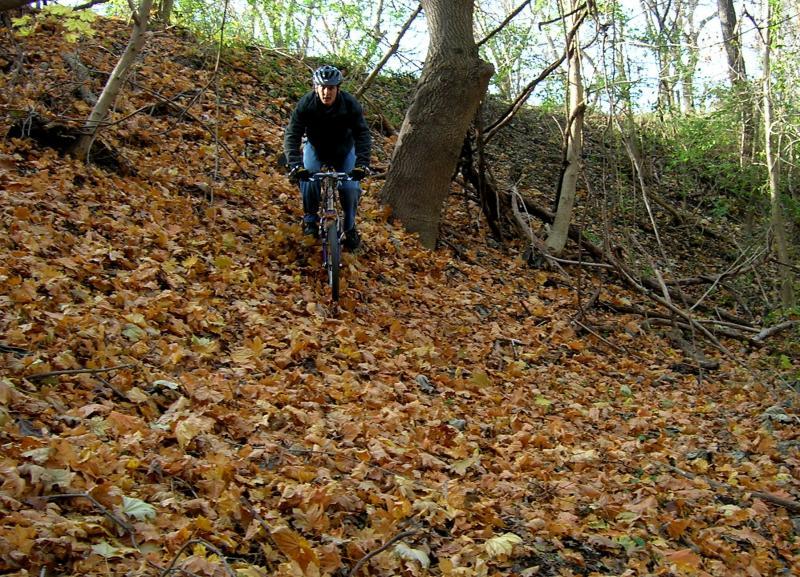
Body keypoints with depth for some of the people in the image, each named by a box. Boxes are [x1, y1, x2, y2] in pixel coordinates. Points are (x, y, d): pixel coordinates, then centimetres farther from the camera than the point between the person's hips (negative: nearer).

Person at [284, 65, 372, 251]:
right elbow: (292, 135, -30)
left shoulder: (350, 104, -28)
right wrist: (295, 164, -45)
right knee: (308, 181, -24)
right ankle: (310, 219, 2)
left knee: (351, 188, -17)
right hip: (315, 148, 0)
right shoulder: (306, 104, -28)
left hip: (344, 150, 0)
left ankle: (350, 227, 7)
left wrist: (362, 163, -46)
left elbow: (363, 134, -31)